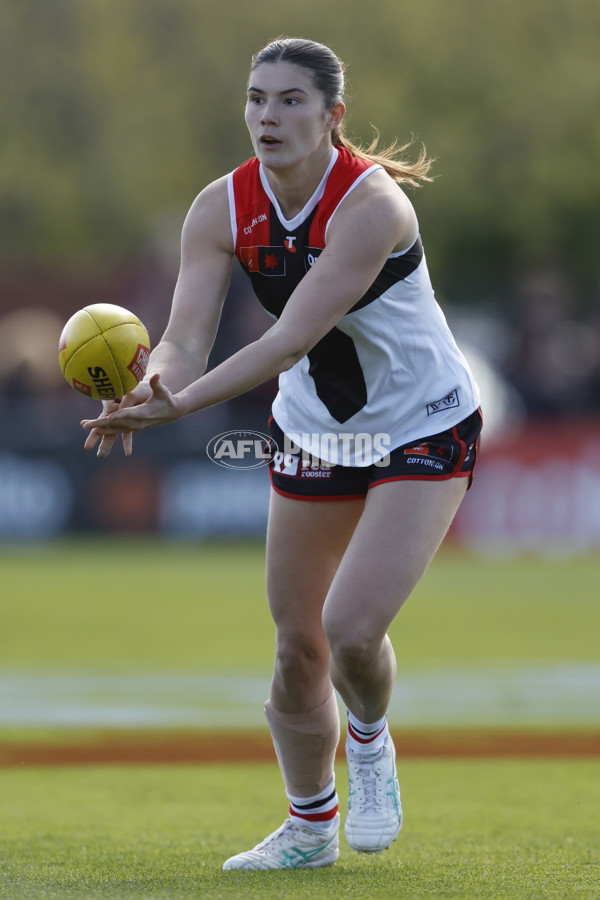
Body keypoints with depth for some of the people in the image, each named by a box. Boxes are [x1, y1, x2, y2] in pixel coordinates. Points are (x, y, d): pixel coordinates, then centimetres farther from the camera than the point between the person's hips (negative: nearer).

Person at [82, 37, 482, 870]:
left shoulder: (371, 204, -29)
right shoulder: (222, 209, -12)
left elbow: (293, 339, -36)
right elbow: (186, 338, -20)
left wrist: (181, 404, -46)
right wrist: (150, 391, -44)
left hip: (424, 432, -5)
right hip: (311, 436, 5)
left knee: (352, 627, -19)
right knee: (298, 645, 7)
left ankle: (370, 740, 15)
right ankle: (310, 827, 27)